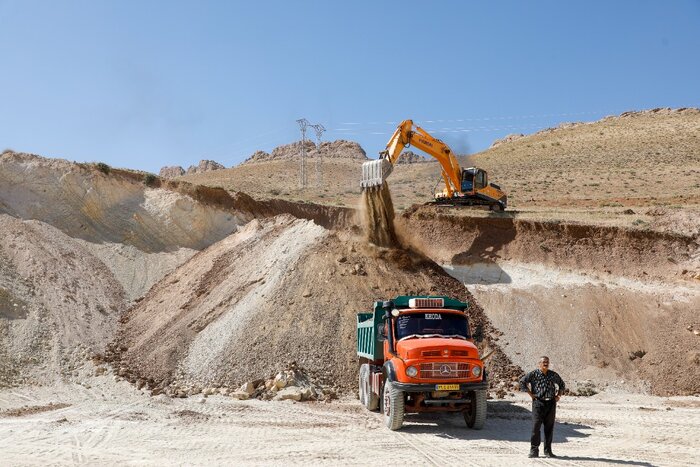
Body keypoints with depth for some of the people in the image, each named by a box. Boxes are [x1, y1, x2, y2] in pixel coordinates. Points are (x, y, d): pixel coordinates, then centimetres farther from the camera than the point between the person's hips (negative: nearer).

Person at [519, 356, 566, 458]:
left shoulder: (553, 375, 12)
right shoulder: (534, 374, -1)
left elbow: (562, 385, 26)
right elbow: (522, 381, -2)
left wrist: (558, 395, 12)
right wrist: (530, 394, -5)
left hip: (551, 403, 4)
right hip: (538, 403, -4)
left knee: (549, 427, 6)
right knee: (536, 426, -7)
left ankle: (548, 451, 15)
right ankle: (534, 450, -2)